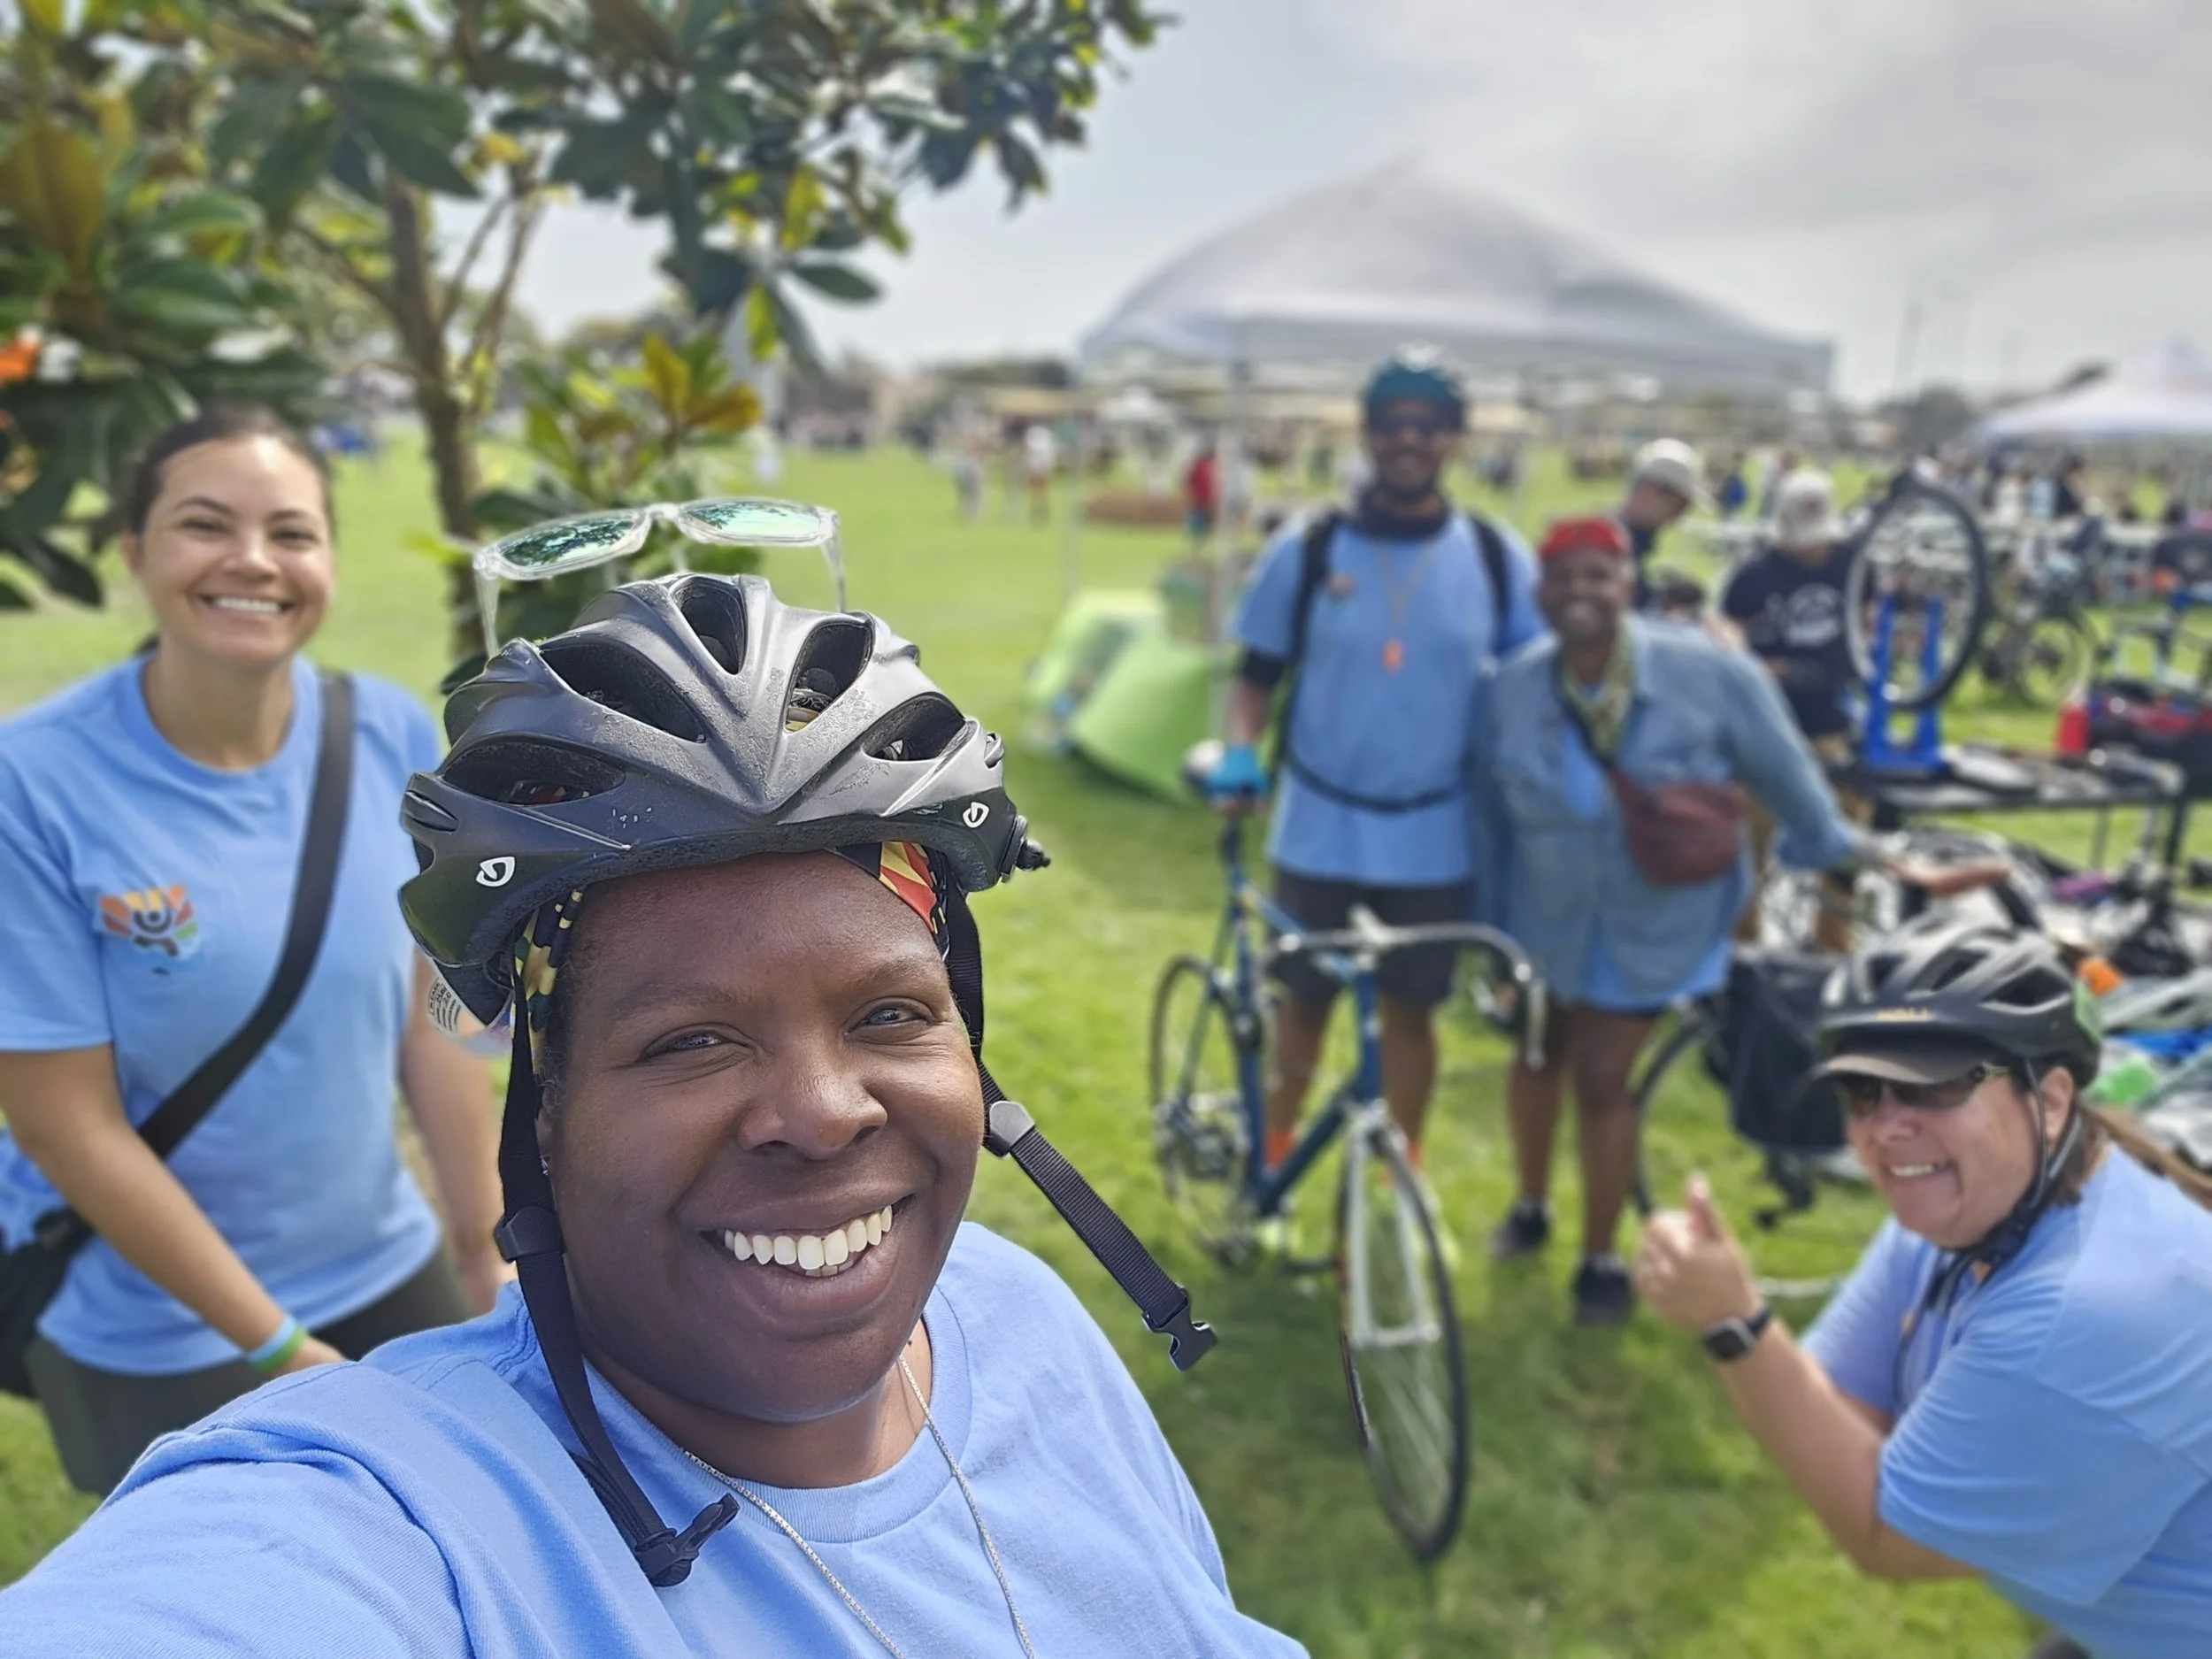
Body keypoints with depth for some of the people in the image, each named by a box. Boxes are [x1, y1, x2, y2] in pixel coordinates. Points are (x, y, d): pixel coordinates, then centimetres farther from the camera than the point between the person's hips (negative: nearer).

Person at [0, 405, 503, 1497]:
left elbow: (432, 1018, -2)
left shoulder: (393, 736, -9)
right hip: (154, 1333, -3)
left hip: (388, 1276, 3)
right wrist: (277, 1346, -14)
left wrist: (488, 1251, 2)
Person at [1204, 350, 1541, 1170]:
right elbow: (1258, 673, 1)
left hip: (1433, 836, 1)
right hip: (1319, 828, 0)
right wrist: (1236, 755, -17)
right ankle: (1271, 1164, 35)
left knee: (1409, 1011, 13)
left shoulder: (1498, 558, -4)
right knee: (1304, 1003, 14)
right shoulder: (1307, 547, -6)